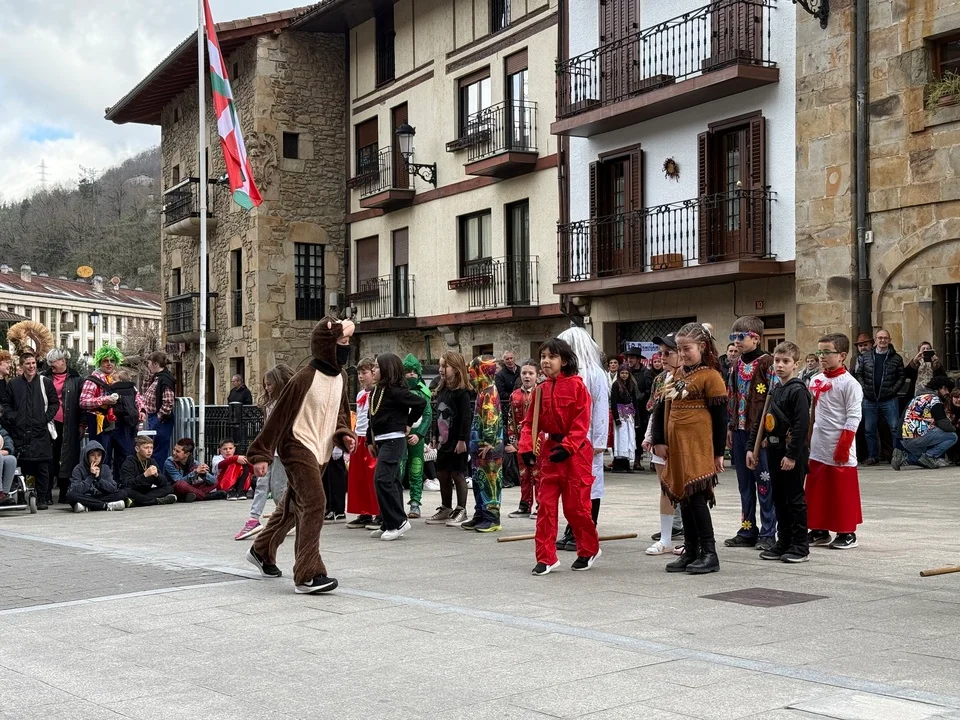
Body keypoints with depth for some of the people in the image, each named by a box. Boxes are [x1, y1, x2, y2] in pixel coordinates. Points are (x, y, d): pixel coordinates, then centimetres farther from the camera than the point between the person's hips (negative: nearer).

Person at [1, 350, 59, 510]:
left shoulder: (46, 382, 6)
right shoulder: (13, 384, 10)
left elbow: (55, 403, 7)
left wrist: (47, 417, -6)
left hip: (41, 432, -1)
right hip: (20, 432, 1)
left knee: (42, 467, -3)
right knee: (24, 466, 2)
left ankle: (42, 499, 2)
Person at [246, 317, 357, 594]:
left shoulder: (339, 378, 4)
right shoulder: (305, 378, -19)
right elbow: (279, 416, -15)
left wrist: (344, 434, -2)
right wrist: (261, 454, -15)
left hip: (320, 452, 8)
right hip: (298, 447, -8)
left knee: (293, 506, 19)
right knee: (315, 504, -20)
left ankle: (262, 551, 41)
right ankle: (308, 575, -19)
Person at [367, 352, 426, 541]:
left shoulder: (395, 391, -14)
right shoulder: (376, 391, 12)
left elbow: (421, 403, -15)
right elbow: (372, 418, 19)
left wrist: (409, 423, -5)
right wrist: (370, 440, 16)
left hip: (394, 440, -9)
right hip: (381, 441, 9)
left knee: (382, 480, -15)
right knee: (391, 481, 12)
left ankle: (398, 521, -9)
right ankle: (389, 525, 16)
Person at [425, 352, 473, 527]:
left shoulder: (462, 392, -13)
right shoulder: (441, 391, 12)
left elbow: (466, 417, -17)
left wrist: (462, 440, -20)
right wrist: (436, 438, 19)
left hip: (457, 442, -8)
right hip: (443, 441, 8)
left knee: (458, 474, -1)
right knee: (442, 475, 12)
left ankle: (461, 511, 7)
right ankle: (445, 509, 22)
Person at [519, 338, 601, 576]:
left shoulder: (576, 385, -9)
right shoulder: (541, 389, 7)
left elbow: (581, 422, -14)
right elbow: (530, 422, 7)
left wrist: (567, 447, -21)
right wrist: (526, 448, -7)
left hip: (575, 452, -5)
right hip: (549, 450, 5)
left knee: (575, 506, 2)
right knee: (546, 504, 2)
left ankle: (589, 550, 24)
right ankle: (546, 558, 7)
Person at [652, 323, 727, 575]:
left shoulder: (710, 376, -7)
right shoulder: (677, 375, 15)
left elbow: (720, 417, -8)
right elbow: (661, 408, 16)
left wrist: (718, 452, -8)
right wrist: (658, 440, 8)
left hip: (698, 448, -8)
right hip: (676, 447, 8)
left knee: (696, 496, -9)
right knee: (683, 498, 11)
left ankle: (709, 553, 0)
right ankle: (690, 552, 19)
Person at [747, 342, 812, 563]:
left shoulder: (798, 391, -12)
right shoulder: (773, 391, 13)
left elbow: (802, 425, -19)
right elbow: (761, 421, 17)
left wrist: (792, 454, -21)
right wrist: (751, 447, 12)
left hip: (793, 453, -8)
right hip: (774, 450, 8)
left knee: (795, 499, -1)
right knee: (779, 499, 13)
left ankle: (800, 546, 7)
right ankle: (783, 543, 21)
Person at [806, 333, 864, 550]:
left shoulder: (849, 384, -10)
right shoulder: (815, 381, 11)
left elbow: (853, 418, -12)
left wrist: (844, 446, -17)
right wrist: (806, 442, 16)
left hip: (839, 450, -7)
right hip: (817, 448, 7)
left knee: (842, 493, 1)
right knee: (816, 491, 11)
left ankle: (847, 533, 11)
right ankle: (819, 530, 21)